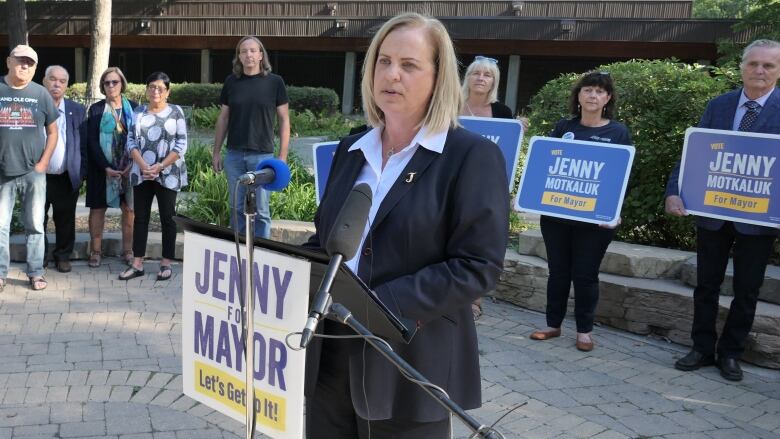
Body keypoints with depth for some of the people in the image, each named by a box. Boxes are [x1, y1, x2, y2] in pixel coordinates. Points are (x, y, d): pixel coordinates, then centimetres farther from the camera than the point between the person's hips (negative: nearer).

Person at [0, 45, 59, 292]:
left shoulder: (41, 94, 6)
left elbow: (52, 131, 9)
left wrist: (43, 163, -1)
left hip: (33, 172, 1)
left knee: (35, 225, 6)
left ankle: (36, 273, 14)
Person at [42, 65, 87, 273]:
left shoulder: (77, 110, 5)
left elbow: (84, 144, 5)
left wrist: (81, 173, -1)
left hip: (67, 178, 1)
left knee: (65, 221, 9)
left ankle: (63, 256, 24)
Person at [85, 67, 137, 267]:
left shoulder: (133, 108, 4)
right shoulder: (95, 109, 2)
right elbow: (92, 141, -3)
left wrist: (132, 164, -11)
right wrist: (106, 167, -13)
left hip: (129, 167, 1)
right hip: (101, 167, 0)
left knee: (129, 208, 2)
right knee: (98, 208, 3)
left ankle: (128, 250, 10)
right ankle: (95, 251, 11)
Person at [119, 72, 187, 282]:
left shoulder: (176, 112, 0)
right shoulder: (139, 112, 9)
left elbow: (181, 145, -5)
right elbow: (131, 141, 5)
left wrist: (160, 166, -14)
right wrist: (142, 165, -12)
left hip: (167, 174, -3)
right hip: (141, 173, 3)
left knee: (167, 217, 2)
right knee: (140, 217, 6)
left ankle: (166, 263, 10)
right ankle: (137, 264, 11)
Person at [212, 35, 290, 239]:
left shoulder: (274, 82, -1)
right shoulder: (231, 82, 7)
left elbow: (284, 119, 1)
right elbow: (223, 118, 13)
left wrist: (282, 156, -5)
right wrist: (216, 152, 9)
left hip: (263, 155, -3)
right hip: (234, 155, 3)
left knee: (261, 211, 1)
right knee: (236, 208, 10)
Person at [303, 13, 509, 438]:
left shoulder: (472, 156, -9)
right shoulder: (351, 149, 11)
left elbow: (478, 267, -15)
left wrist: (380, 305, -22)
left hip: (409, 363, -5)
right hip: (331, 351, 6)